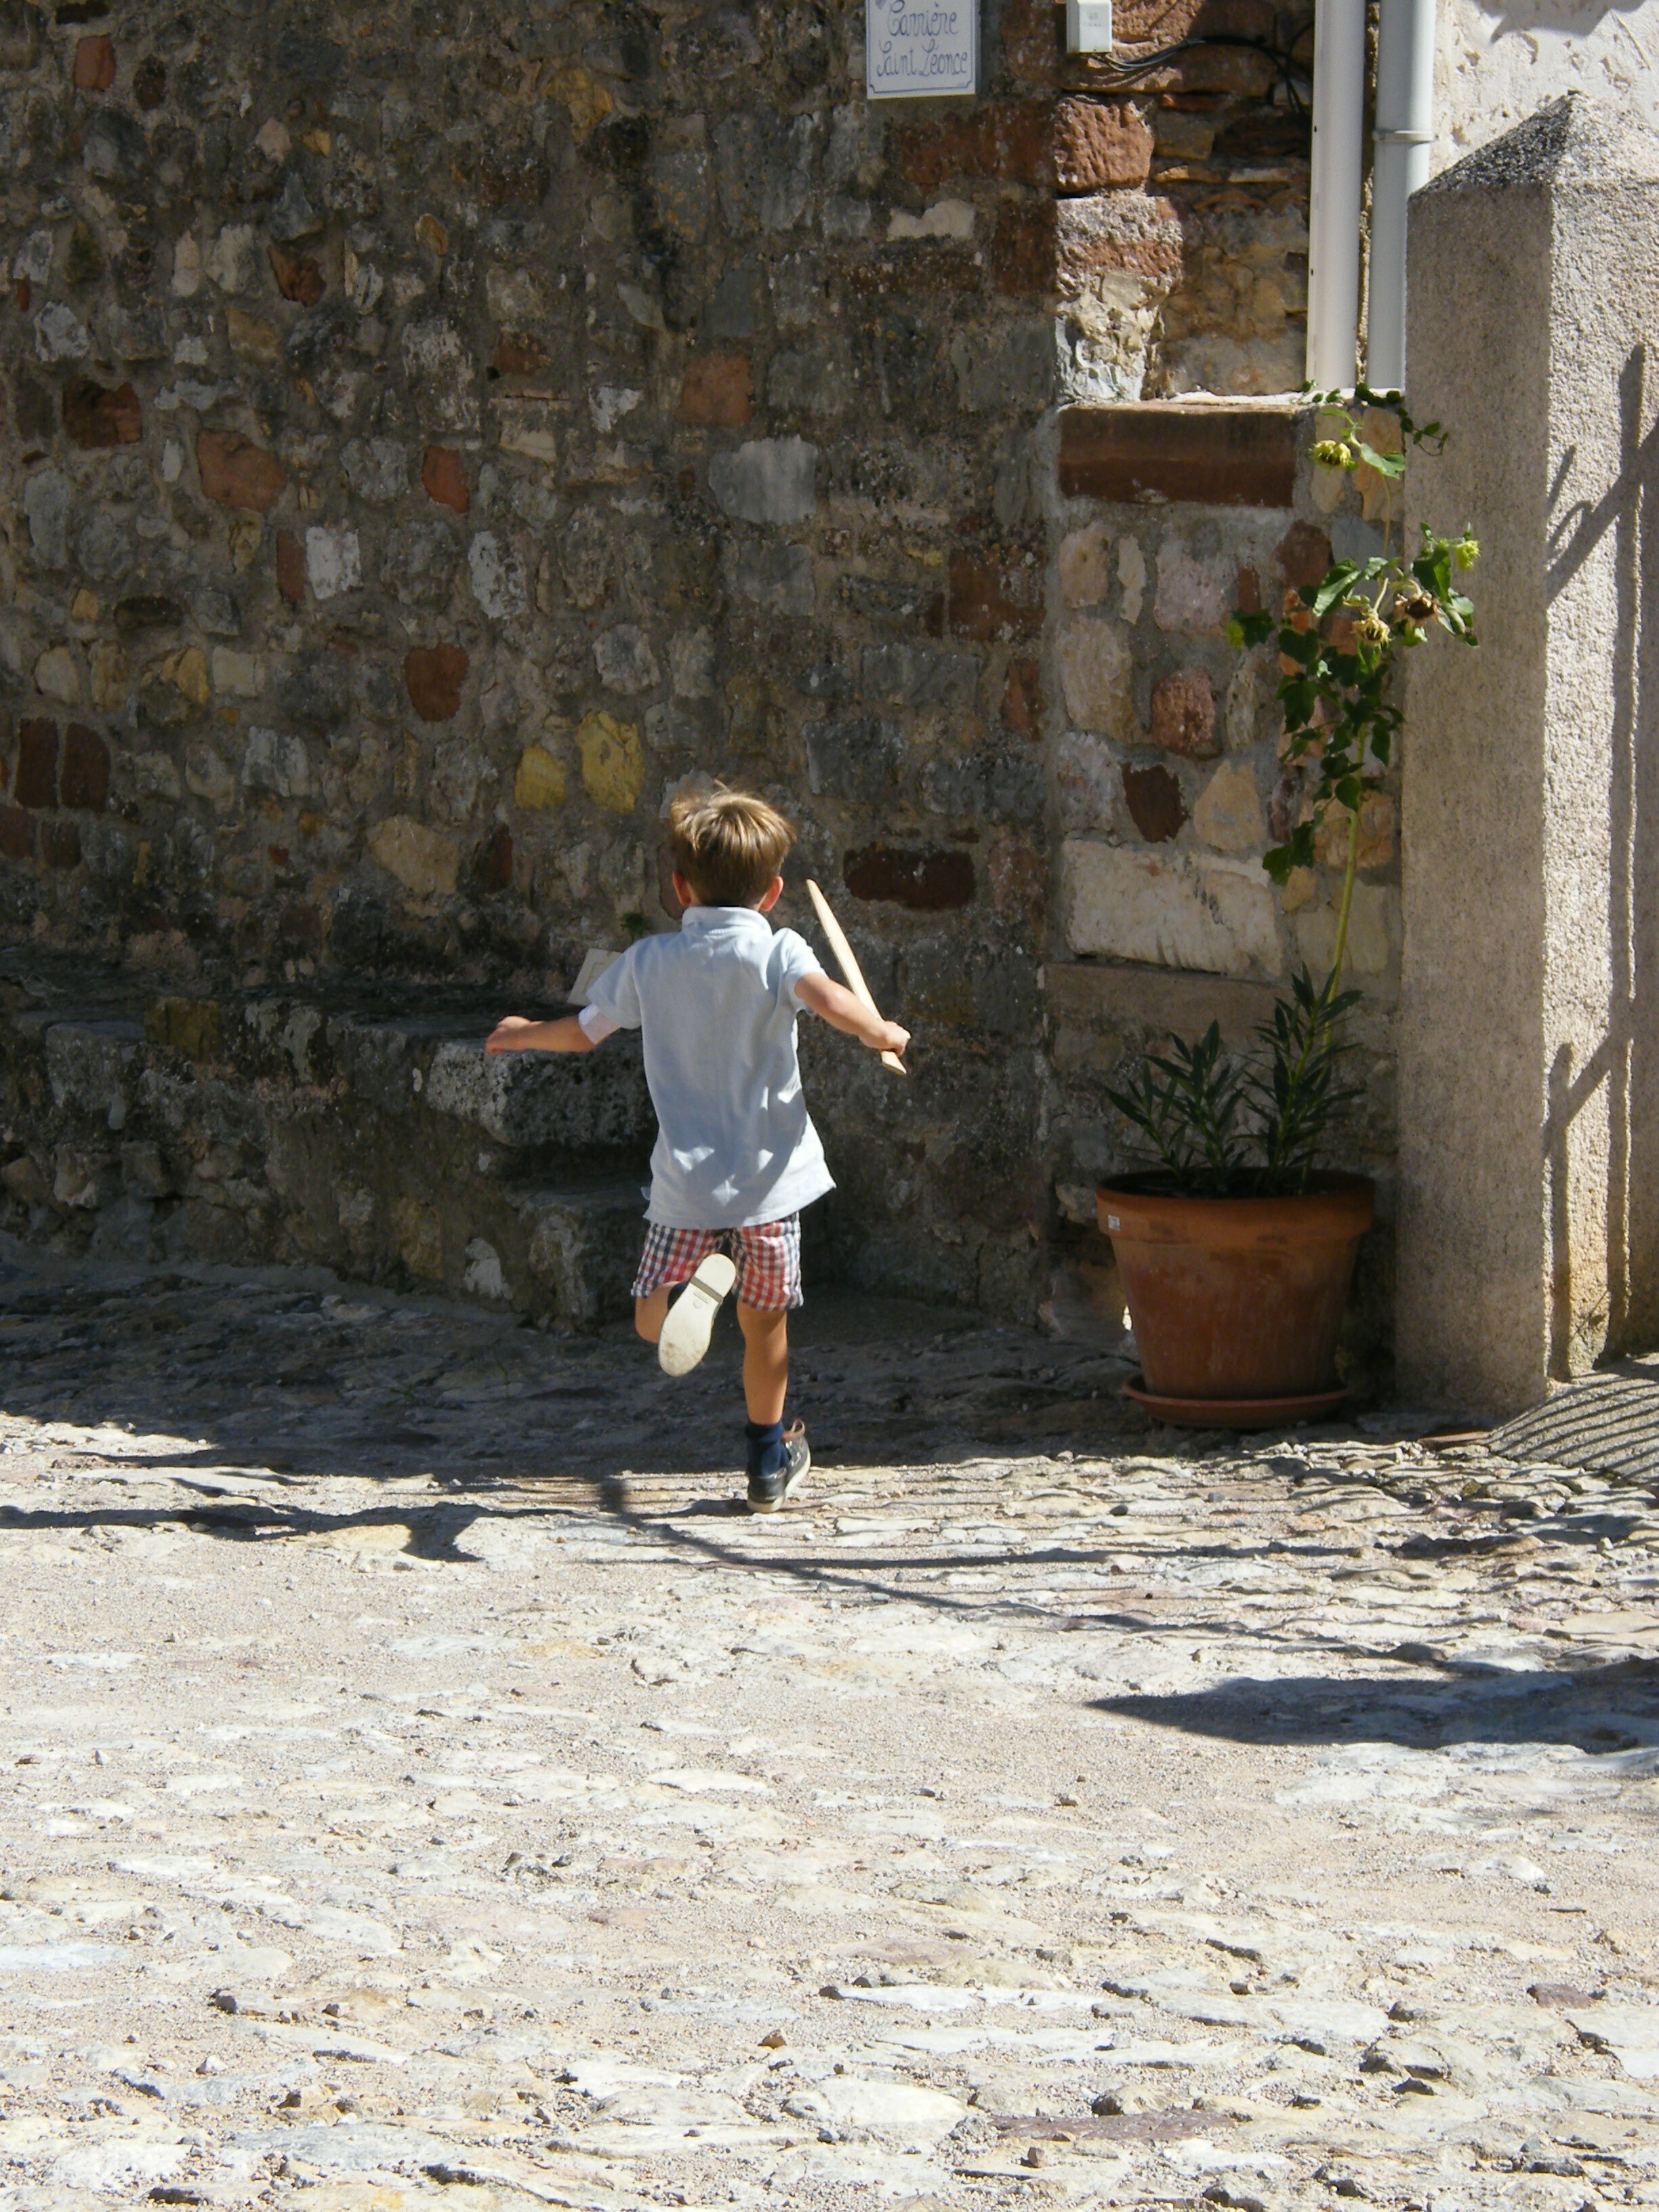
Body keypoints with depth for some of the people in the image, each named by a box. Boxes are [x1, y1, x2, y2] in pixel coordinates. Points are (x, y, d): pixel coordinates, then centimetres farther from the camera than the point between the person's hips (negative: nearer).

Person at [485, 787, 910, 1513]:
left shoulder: (646, 961, 5)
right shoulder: (775, 952, -5)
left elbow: (581, 1033, 16)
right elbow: (829, 1001, -25)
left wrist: (522, 1034, 36)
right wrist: (883, 1034, -6)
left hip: (685, 1182, 1)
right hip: (769, 1176, -1)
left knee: (652, 1321, 7)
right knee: (765, 1319, 14)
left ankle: (697, 1283, -27)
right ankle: (769, 1460, 22)